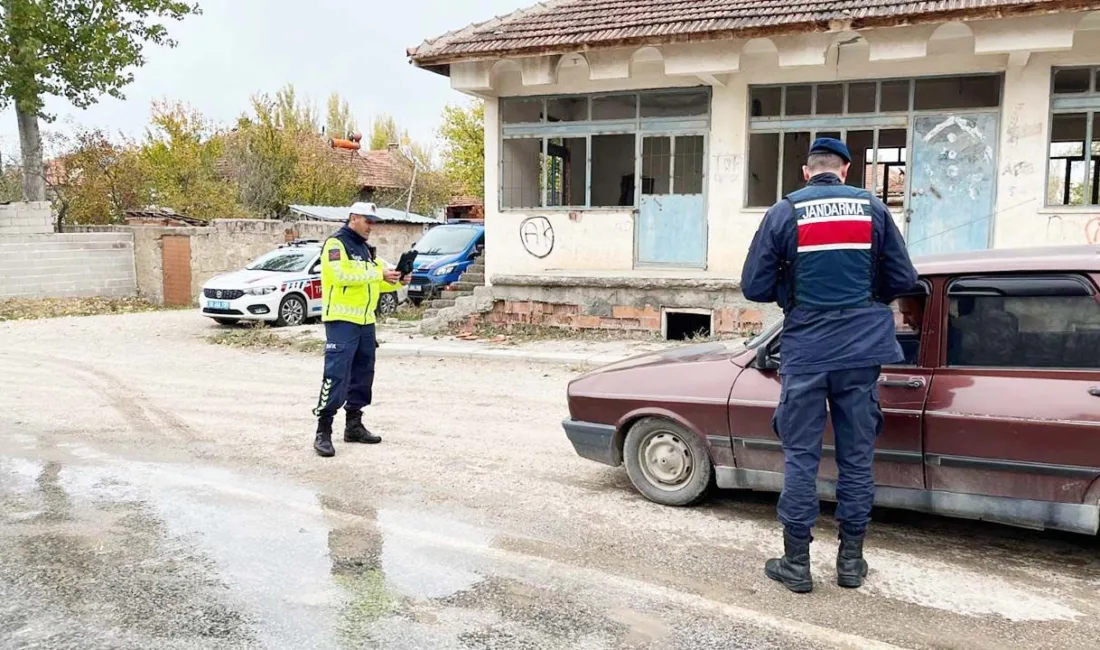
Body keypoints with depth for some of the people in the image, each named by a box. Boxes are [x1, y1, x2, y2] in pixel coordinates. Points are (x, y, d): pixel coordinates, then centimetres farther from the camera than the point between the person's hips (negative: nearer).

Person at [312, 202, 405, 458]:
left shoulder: (366, 249, 20)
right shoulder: (335, 244, -6)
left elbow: (378, 282, 21)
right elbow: (342, 274, -22)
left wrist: (397, 280, 0)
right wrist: (379, 274, -20)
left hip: (365, 321, 9)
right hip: (342, 320, -9)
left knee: (362, 374, 12)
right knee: (336, 375, -12)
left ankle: (354, 425, 23)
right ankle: (323, 431, -7)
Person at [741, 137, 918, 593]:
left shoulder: (784, 212, -1)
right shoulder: (873, 208, 4)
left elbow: (755, 287, -3)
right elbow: (903, 280, 6)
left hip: (806, 351, -2)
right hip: (861, 350, 2)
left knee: (801, 457, 5)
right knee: (857, 456, 11)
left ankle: (796, 563, 11)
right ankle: (851, 560, 20)